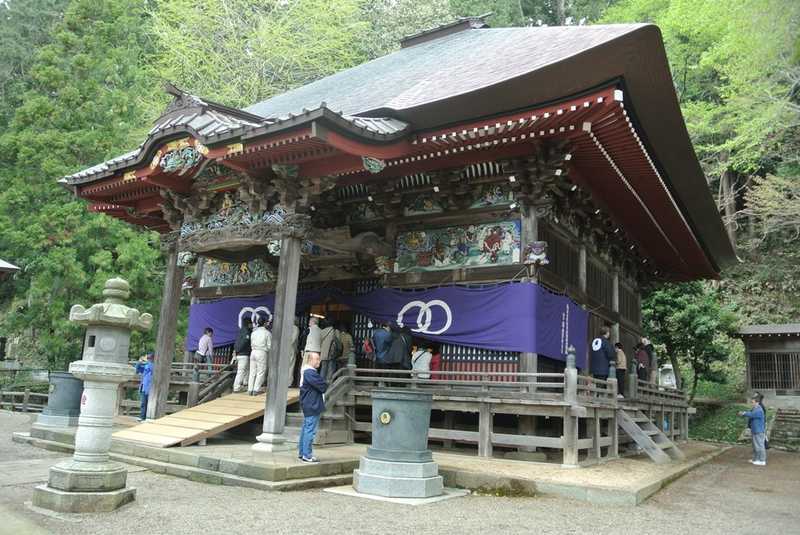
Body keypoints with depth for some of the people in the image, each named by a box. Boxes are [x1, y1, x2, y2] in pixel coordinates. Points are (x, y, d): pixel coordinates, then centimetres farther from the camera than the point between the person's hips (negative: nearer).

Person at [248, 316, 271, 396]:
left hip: (253, 352, 5)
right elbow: (269, 346, -4)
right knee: (260, 372, 2)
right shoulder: (267, 333, -5)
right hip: (262, 353, -5)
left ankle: (250, 390, 10)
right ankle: (256, 390, 0)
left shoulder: (253, 332, 8)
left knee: (252, 372, 10)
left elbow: (251, 344, 10)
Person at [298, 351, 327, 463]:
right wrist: (325, 385, -1)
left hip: (308, 405, 11)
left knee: (305, 429, 16)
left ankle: (301, 453, 24)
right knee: (310, 430, -6)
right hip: (313, 405, -11)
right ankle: (307, 455, -1)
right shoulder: (310, 373, -20)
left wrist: (323, 385, -1)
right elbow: (323, 387, -21)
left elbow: (321, 385, 17)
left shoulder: (305, 371, 14)